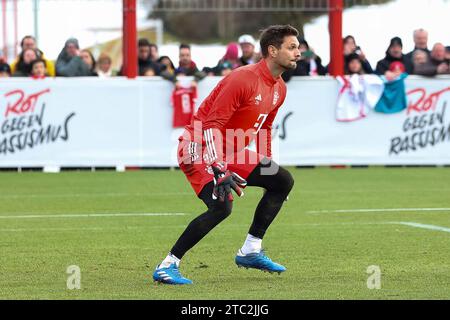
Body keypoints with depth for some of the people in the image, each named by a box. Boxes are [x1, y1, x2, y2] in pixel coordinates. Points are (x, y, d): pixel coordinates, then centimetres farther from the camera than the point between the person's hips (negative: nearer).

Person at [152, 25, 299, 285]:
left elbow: (264, 129, 23)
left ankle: (251, 251, 13)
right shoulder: (244, 79, -23)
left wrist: (266, 166, 22)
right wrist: (219, 170, -32)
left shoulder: (279, 89, 7)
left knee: (283, 181, 7)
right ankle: (167, 266, -21)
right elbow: (212, 125, -26)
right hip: (200, 149, -10)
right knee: (222, 206, -28)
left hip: (231, 153, 10)